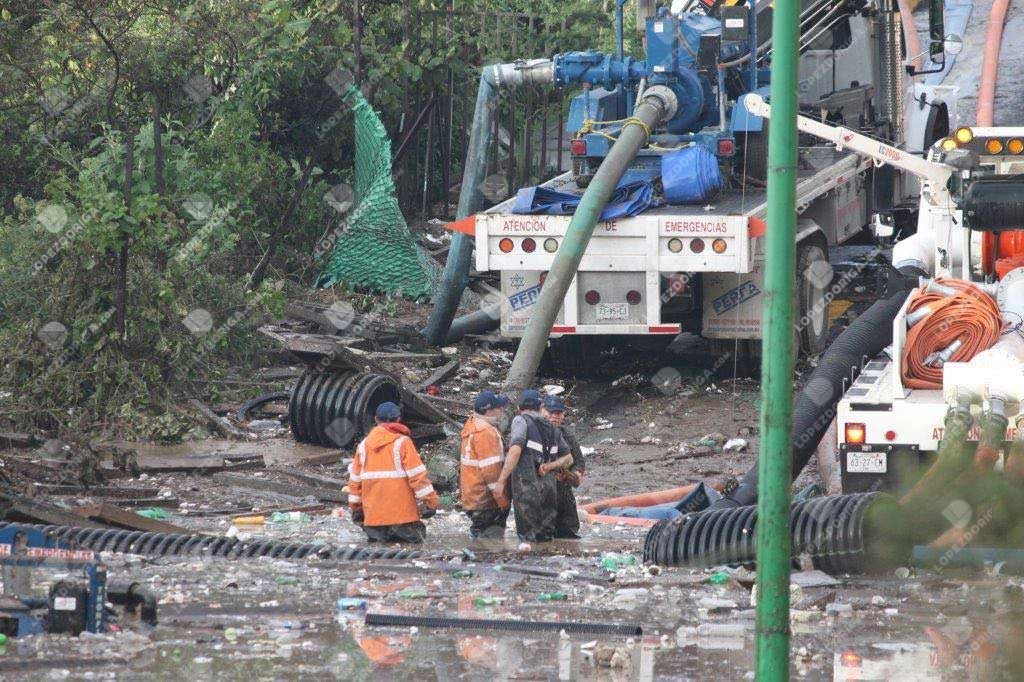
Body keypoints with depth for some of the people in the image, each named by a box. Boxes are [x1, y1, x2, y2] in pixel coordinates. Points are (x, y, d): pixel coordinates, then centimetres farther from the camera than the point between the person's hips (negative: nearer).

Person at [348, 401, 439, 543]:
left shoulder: (364, 445, 12)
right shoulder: (402, 442, -4)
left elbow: (355, 478, 16)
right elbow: (417, 474, -9)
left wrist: (355, 507, 25)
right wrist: (429, 500, -4)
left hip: (373, 514, 4)